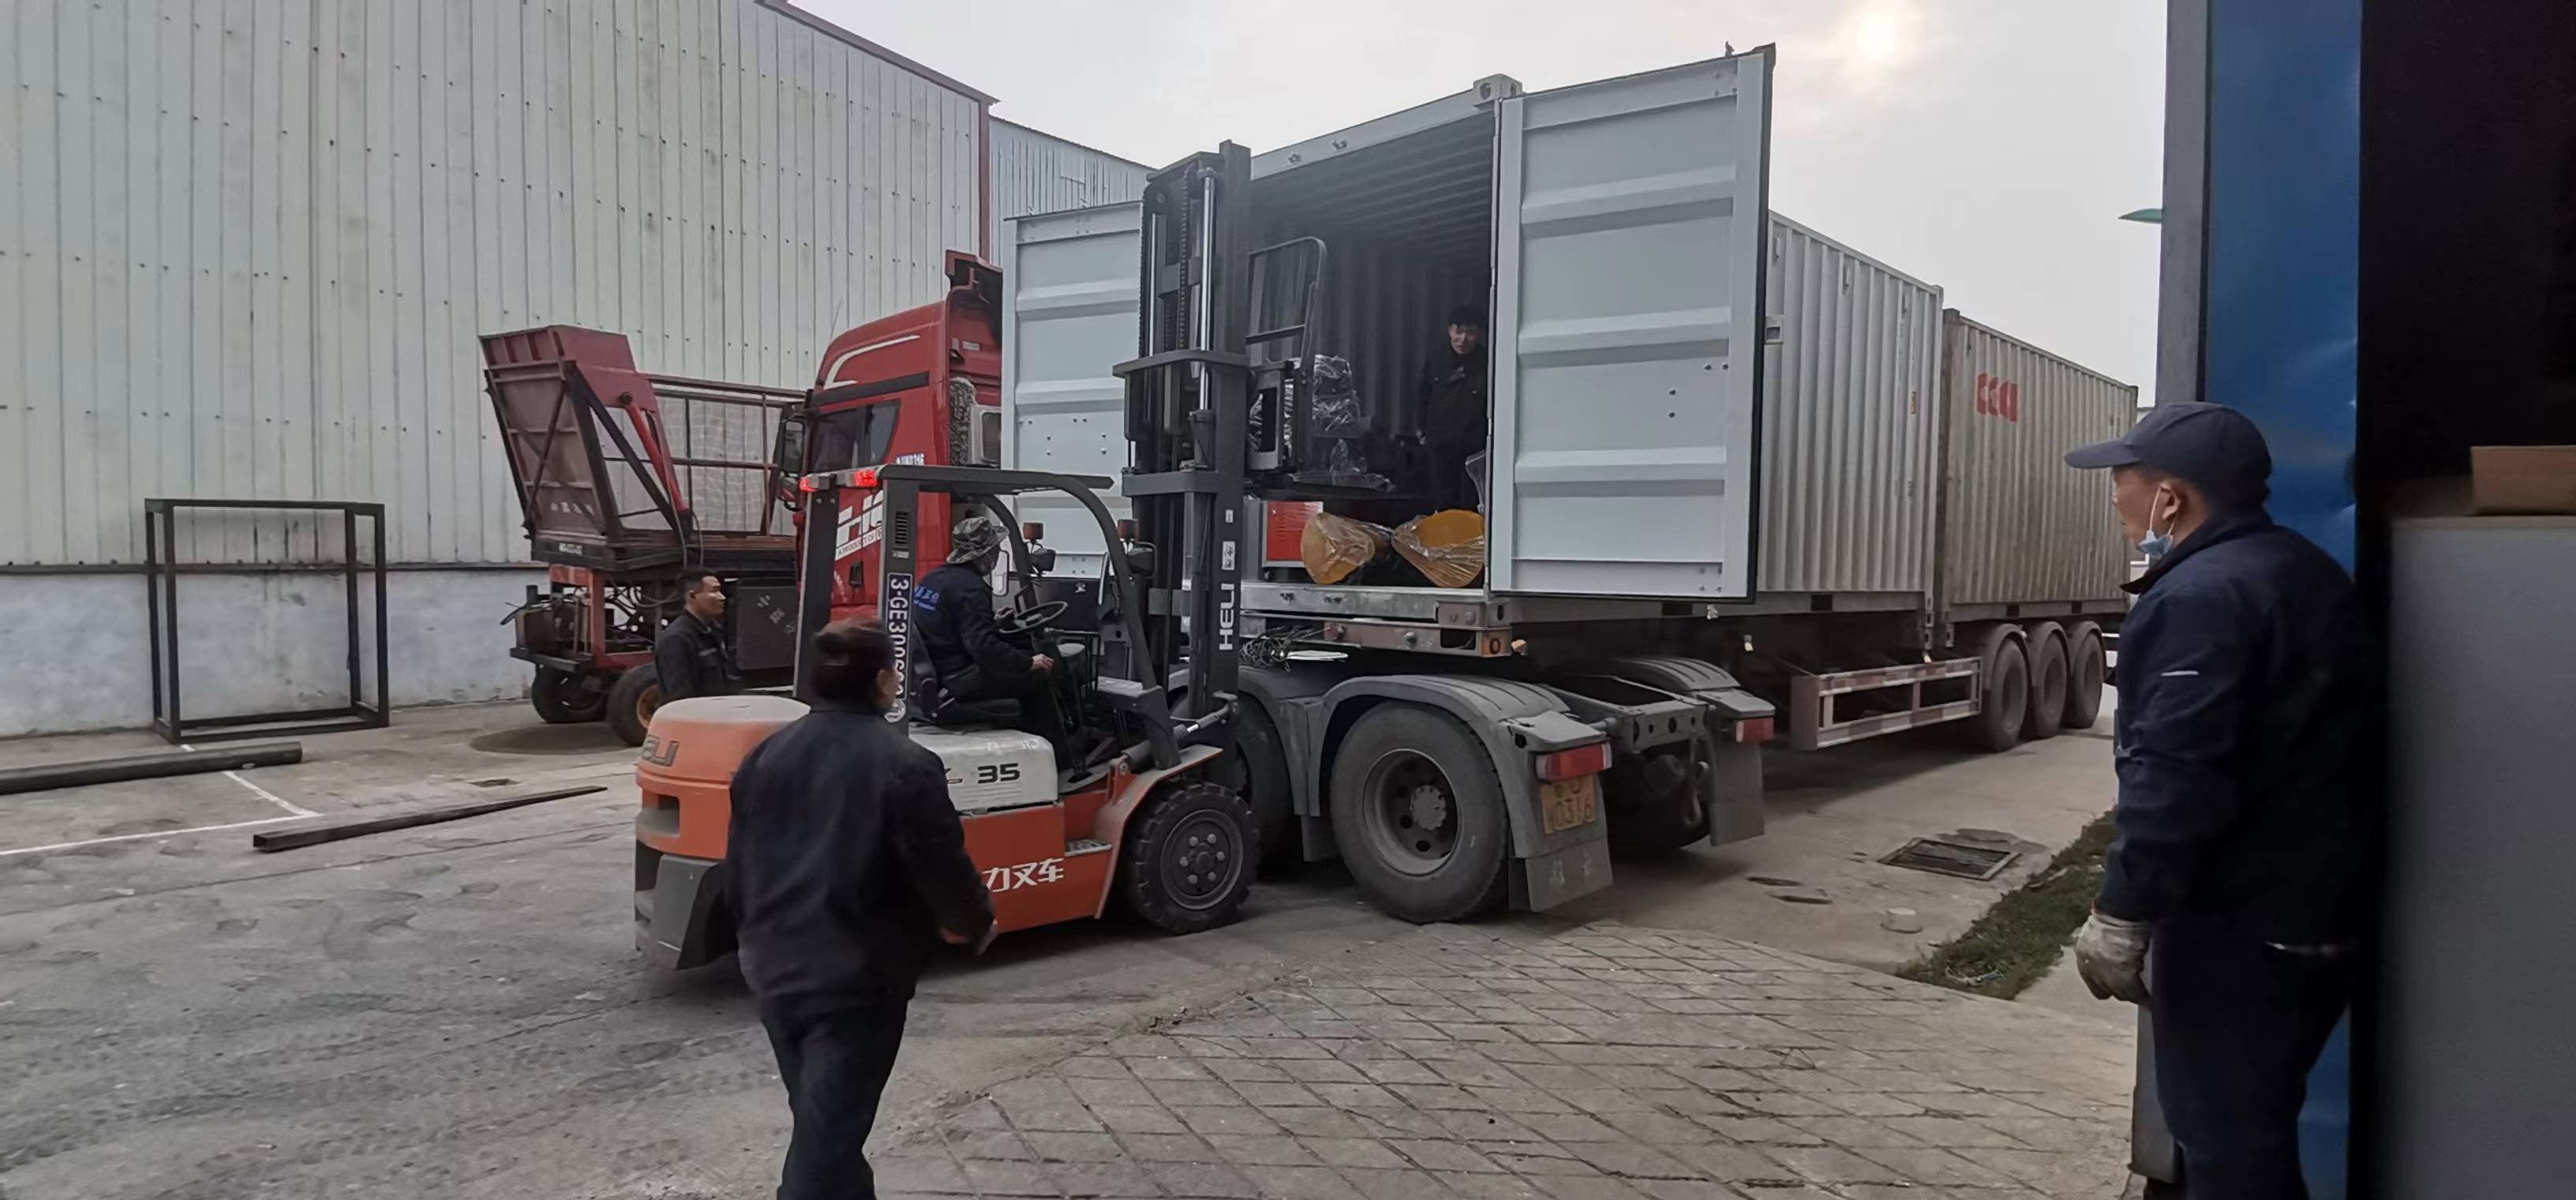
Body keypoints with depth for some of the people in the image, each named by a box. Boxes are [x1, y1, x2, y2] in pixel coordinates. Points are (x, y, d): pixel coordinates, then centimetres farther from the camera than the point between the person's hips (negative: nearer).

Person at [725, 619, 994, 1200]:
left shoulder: (765, 755, 3)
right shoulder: (905, 765, -18)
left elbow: (737, 872, 11)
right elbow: (943, 870, -15)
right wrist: (976, 922, 6)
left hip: (774, 970, 7)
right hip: (857, 979, -7)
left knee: (820, 1119, 24)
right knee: (826, 1136, 2)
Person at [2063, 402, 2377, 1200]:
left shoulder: (2200, 598, -21)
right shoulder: (2308, 575, 12)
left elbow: (2174, 780, -26)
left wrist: (2121, 913, -21)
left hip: (2238, 929, -10)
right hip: (2319, 913, 10)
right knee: (2257, 1128, 22)